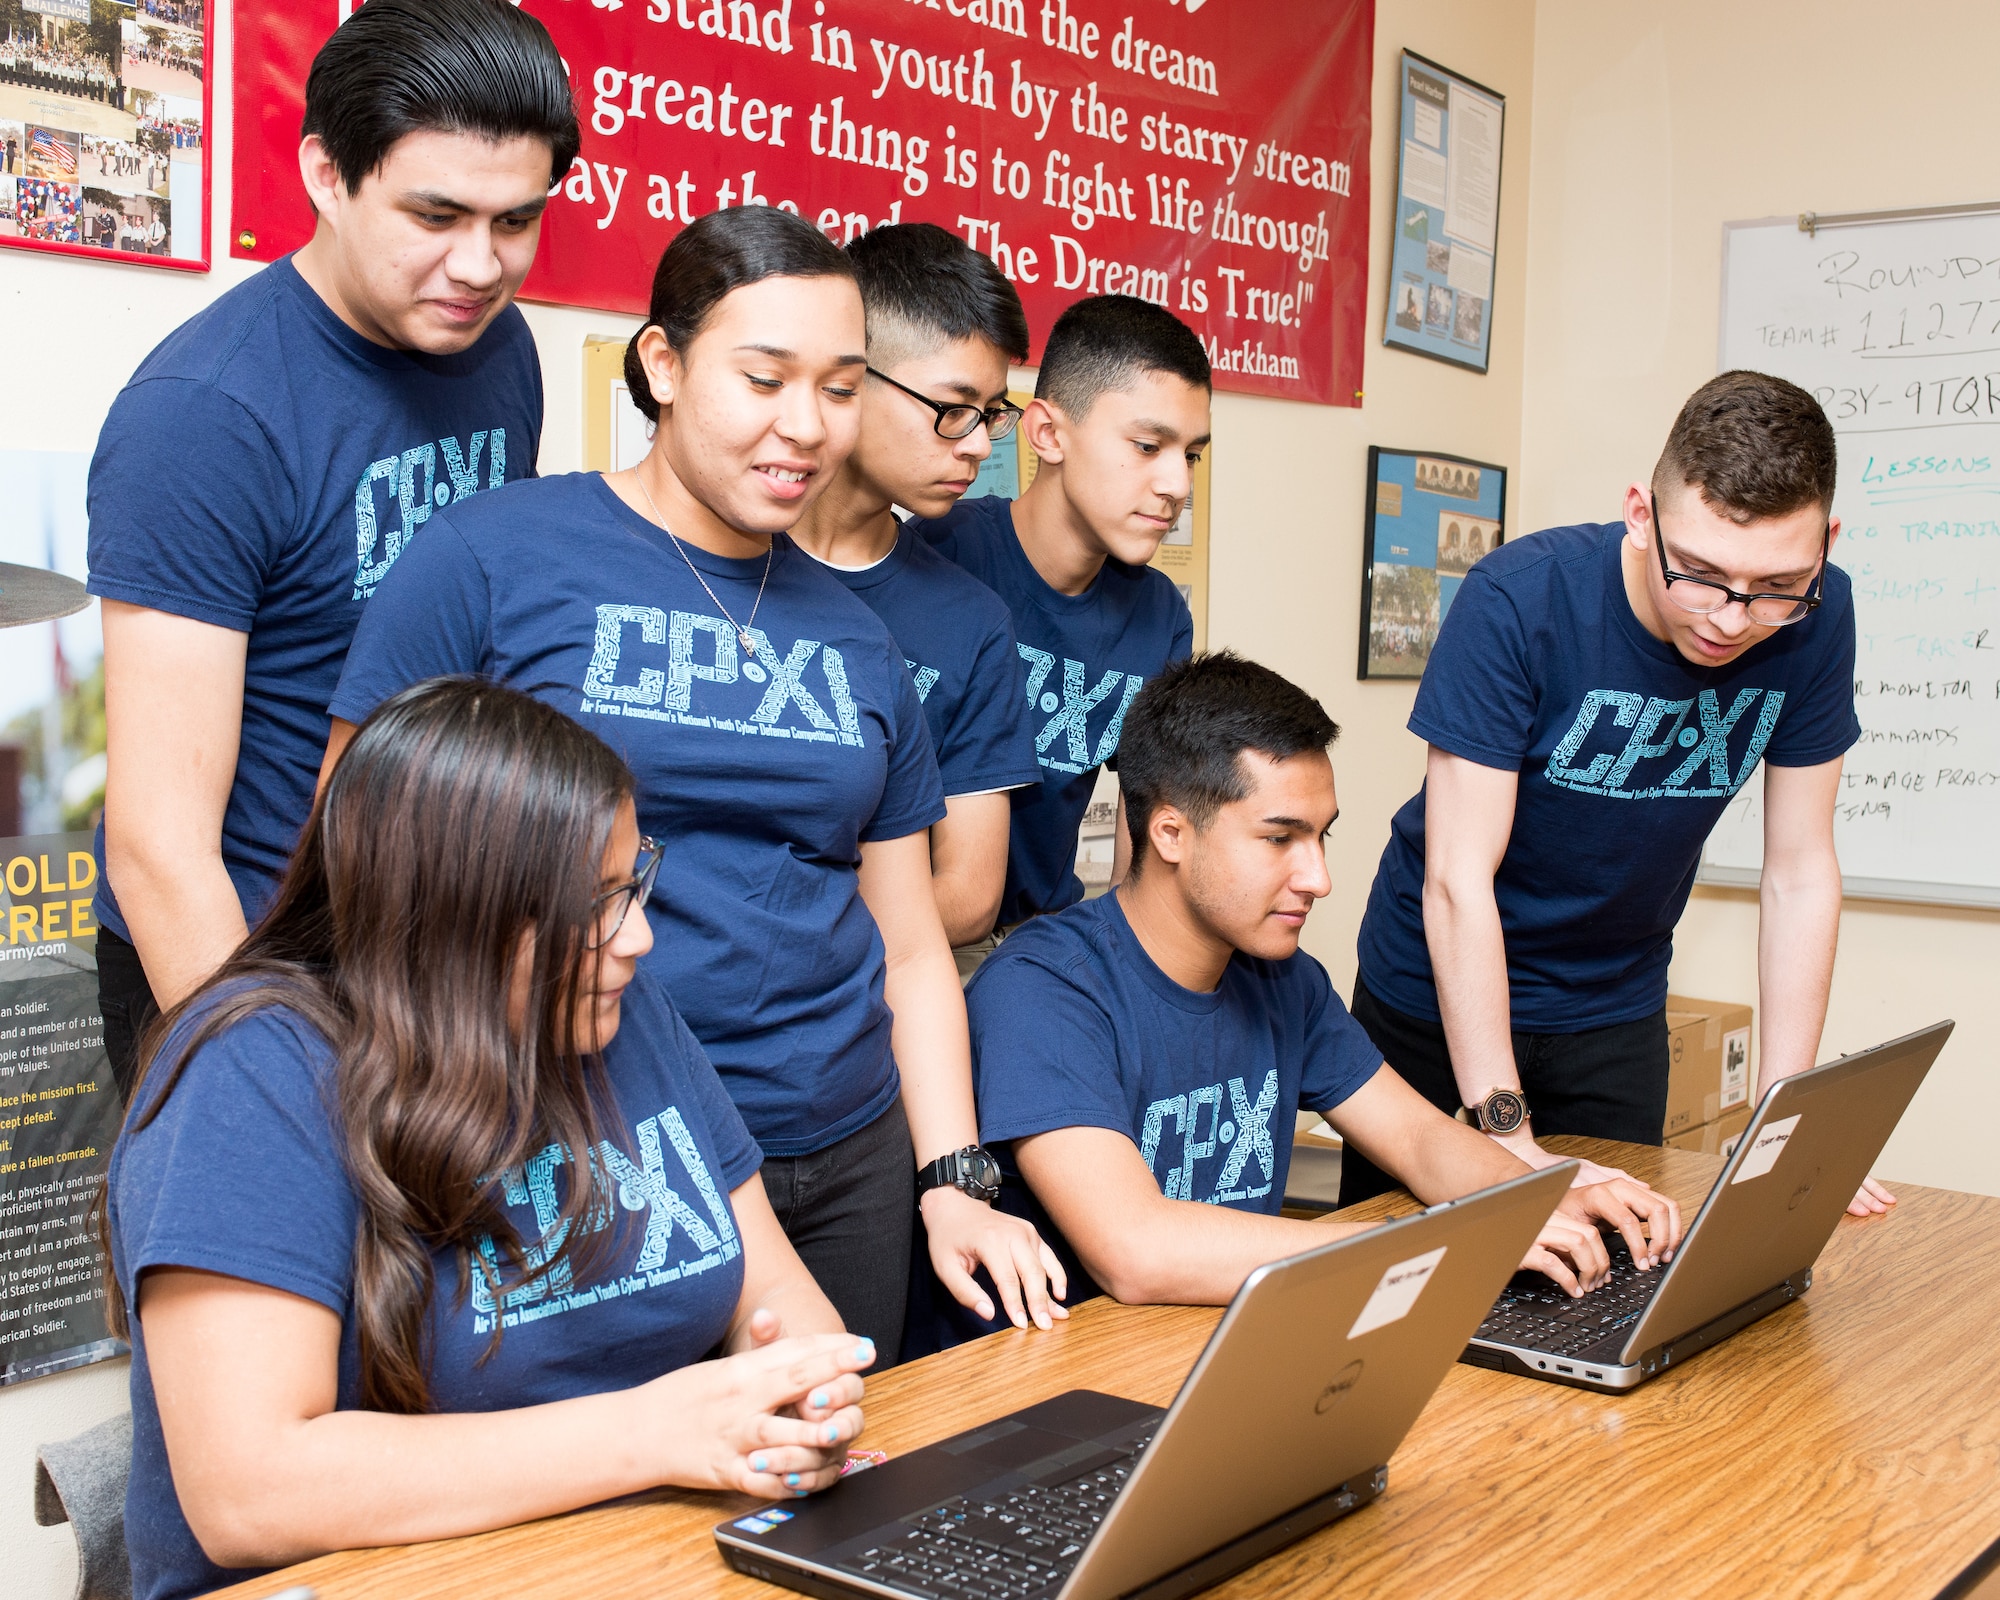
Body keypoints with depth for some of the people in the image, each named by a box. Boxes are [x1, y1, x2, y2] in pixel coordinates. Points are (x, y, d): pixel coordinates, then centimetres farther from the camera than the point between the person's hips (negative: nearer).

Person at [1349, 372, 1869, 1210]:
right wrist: (1509, 1134, -29)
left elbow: (1801, 874, -7)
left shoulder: (1816, 620, -15)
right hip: (1445, 995, -3)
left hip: (1618, 1007, 3)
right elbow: (1457, 880, -27)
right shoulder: (1518, 601, -28)